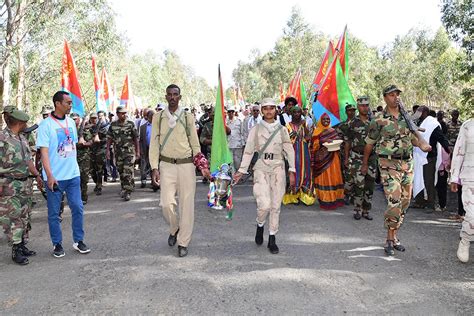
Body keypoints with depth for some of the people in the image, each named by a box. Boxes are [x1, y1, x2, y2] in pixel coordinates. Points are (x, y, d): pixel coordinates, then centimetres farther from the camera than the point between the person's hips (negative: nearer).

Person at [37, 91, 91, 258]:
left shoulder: (71, 122, 8)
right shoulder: (46, 124, -9)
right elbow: (44, 152, -13)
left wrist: (74, 166, 15)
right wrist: (49, 176, -20)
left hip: (73, 174, 5)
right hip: (55, 177, -5)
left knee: (78, 208, 5)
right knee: (54, 212, 6)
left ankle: (78, 241, 19)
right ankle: (57, 244, 20)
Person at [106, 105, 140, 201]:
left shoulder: (130, 124, -1)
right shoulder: (113, 125, 6)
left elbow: (136, 138, 2)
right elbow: (109, 138, 10)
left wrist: (137, 151, 0)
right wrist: (108, 150, 2)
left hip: (129, 151, -3)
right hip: (118, 152, 3)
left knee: (128, 172, -10)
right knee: (121, 172, 12)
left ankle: (127, 192, -8)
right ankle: (123, 188, 27)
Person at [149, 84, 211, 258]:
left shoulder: (188, 117, 4)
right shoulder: (158, 117, 4)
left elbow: (195, 143, 7)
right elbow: (154, 143, 3)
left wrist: (202, 166, 0)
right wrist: (154, 168, -5)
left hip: (186, 164, 0)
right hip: (166, 165, 0)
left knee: (187, 204, 3)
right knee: (167, 204, -8)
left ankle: (183, 243, 17)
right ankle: (174, 229, 25)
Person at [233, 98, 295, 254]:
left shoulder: (282, 130, 8)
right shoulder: (256, 129, 4)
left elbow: (289, 150, 9)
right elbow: (248, 151, 4)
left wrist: (292, 171, 3)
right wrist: (241, 171, 0)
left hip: (278, 169, 2)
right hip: (261, 169, -2)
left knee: (275, 205, 3)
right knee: (264, 204, -15)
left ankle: (272, 239, 15)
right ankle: (260, 226, 17)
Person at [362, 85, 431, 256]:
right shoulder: (379, 120, -6)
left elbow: (412, 136, 14)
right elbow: (369, 143, 2)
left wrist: (421, 144, -9)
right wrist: (365, 164, 10)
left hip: (407, 163, 6)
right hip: (389, 165, -6)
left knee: (405, 202, 10)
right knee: (394, 202, -14)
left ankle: (394, 236, 23)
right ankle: (390, 240, -1)